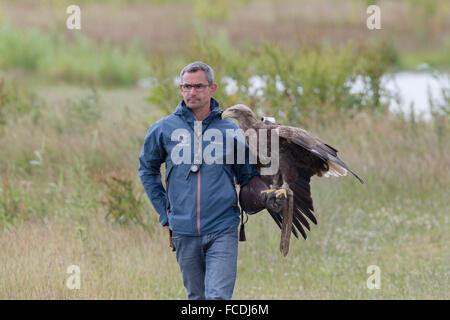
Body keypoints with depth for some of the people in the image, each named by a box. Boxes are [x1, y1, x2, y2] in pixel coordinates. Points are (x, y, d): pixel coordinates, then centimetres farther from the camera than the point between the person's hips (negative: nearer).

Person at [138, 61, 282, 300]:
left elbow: (247, 175, 12)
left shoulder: (229, 130, 3)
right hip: (184, 232, 2)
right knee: (197, 297, 12)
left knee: (219, 296, -13)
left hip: (222, 229, -2)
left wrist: (265, 197, -9)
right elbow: (147, 170, 18)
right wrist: (165, 213, 12)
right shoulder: (163, 129, 3)